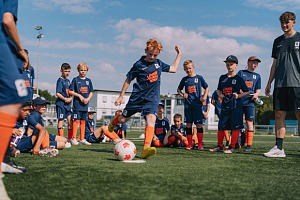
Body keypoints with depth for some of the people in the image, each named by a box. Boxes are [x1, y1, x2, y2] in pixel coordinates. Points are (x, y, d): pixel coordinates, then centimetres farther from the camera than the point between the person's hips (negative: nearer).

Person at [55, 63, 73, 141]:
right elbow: (58, 93, -15)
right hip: (61, 103, -8)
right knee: (61, 120, -2)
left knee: (70, 120, 7)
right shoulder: (60, 81, -9)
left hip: (68, 104, 8)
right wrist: (64, 99, -22)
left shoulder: (68, 81, 15)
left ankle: (70, 138, 17)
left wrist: (70, 98, 0)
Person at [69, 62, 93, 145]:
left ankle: (82, 139, 14)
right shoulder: (75, 80, -1)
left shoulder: (88, 81, 11)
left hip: (85, 104, 4)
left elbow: (91, 92, 13)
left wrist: (88, 99, -5)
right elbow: (70, 91, -4)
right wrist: (79, 96, -13)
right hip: (77, 104, -4)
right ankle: (73, 138, -2)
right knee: (76, 120, -7)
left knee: (83, 121, 8)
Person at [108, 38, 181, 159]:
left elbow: (173, 69, 21)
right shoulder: (139, 65, -7)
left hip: (152, 99, 2)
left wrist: (179, 54, 17)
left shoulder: (158, 63, 8)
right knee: (123, 119, 10)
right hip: (137, 98, -2)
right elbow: (128, 80, 0)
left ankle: (146, 149, -33)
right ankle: (114, 122, 49)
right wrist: (121, 96, 2)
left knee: (151, 119, -22)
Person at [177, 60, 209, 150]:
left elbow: (207, 88, 10)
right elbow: (178, 90, 21)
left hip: (197, 104, -2)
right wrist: (182, 94, 0)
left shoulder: (199, 78, 2)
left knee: (199, 124, -2)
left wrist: (204, 97, -6)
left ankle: (200, 144, 4)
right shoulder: (184, 79, 8)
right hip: (188, 105, 2)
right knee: (188, 124, 4)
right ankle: (190, 144, 11)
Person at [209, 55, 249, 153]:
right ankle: (219, 146, 18)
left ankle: (232, 147, 5)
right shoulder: (222, 78, 12)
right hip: (225, 105, 5)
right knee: (221, 126, 7)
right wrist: (220, 95, 4)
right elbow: (219, 90, 24)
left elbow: (247, 92, 1)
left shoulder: (239, 79, -1)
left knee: (235, 127, -2)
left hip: (236, 105, -5)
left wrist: (238, 96, -12)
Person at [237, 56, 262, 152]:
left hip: (250, 102, 1)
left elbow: (258, 89, 17)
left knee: (249, 123, -4)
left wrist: (256, 94, -5)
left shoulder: (257, 76, 18)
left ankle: (249, 145, -1)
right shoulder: (241, 72, 11)